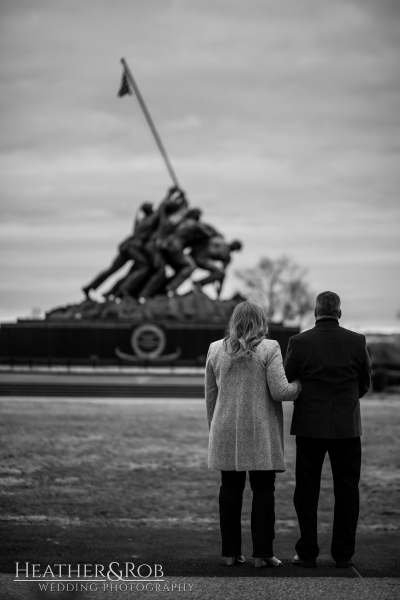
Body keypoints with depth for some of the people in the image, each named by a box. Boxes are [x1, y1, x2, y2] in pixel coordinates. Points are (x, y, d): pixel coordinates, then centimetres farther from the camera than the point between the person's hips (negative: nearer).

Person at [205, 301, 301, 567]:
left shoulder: (216, 350, 5)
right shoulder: (269, 349, -7)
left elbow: (210, 395, 10)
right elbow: (279, 391, -11)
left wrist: (214, 428, 19)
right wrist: (299, 385, 8)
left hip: (226, 432, 4)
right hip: (261, 432, -3)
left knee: (230, 488, 7)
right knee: (263, 489, 2)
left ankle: (231, 552, 8)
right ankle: (262, 553, 0)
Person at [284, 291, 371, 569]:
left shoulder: (299, 342, -7)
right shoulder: (357, 341, -3)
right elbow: (365, 383, 7)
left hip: (310, 426, -1)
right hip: (347, 426, 1)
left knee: (307, 491, 6)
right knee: (347, 491, 8)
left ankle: (308, 553, 6)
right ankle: (344, 554, 9)